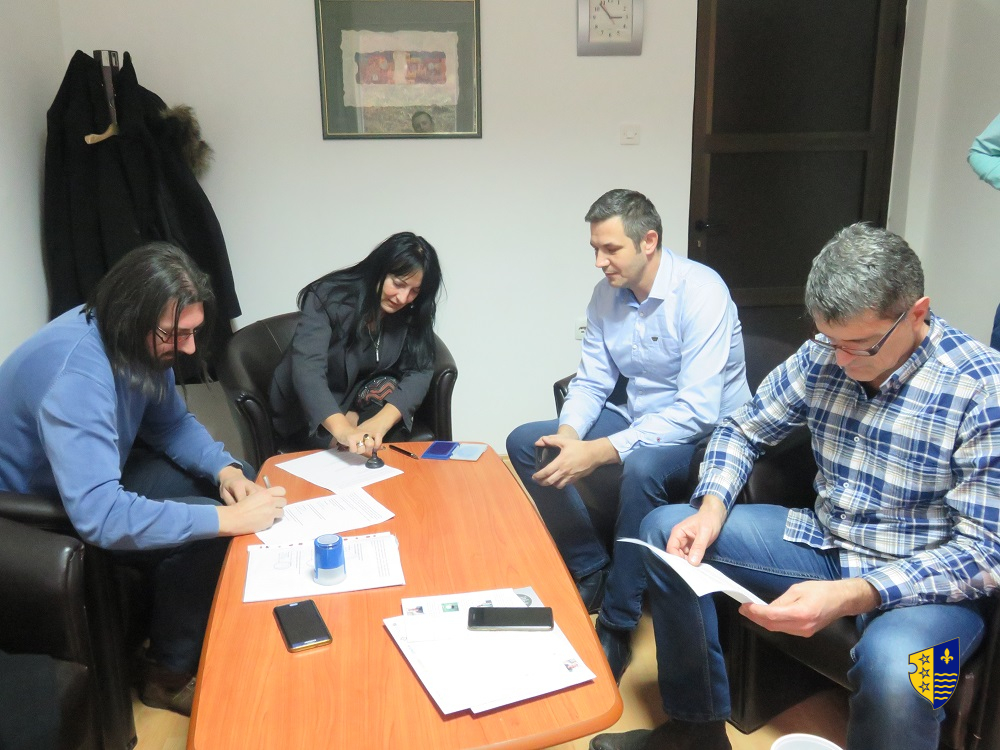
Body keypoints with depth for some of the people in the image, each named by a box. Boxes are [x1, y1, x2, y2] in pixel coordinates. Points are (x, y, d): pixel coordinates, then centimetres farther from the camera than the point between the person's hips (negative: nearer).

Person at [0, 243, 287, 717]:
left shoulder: (139, 341, -11)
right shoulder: (75, 373, -37)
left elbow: (171, 422, 4)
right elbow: (98, 517, -44)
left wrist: (224, 469, -15)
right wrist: (227, 519, -41)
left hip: (101, 475, 9)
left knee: (226, 483, -1)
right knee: (202, 538, -22)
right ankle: (169, 676, 1)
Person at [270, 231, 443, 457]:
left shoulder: (412, 314, -11)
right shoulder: (329, 297, -24)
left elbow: (420, 372, -21)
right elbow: (307, 367, -36)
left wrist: (381, 421, -40)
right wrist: (342, 430, -53)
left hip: (357, 400, 4)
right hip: (307, 415, -4)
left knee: (388, 388, -28)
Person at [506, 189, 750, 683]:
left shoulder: (700, 292, -23)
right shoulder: (607, 295, -2)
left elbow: (696, 411, -30)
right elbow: (592, 381, 3)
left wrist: (598, 452, -36)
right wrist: (568, 434, -19)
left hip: (706, 433, -7)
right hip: (639, 418, 7)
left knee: (641, 467, -39)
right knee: (524, 443, -4)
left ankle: (616, 628, -20)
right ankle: (592, 573, 6)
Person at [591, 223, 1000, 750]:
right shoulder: (820, 356, -5)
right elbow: (742, 431, 7)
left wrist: (850, 596, -36)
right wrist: (712, 509, -14)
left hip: (924, 579, -5)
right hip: (824, 542, 6)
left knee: (892, 674, -40)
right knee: (664, 528, -4)